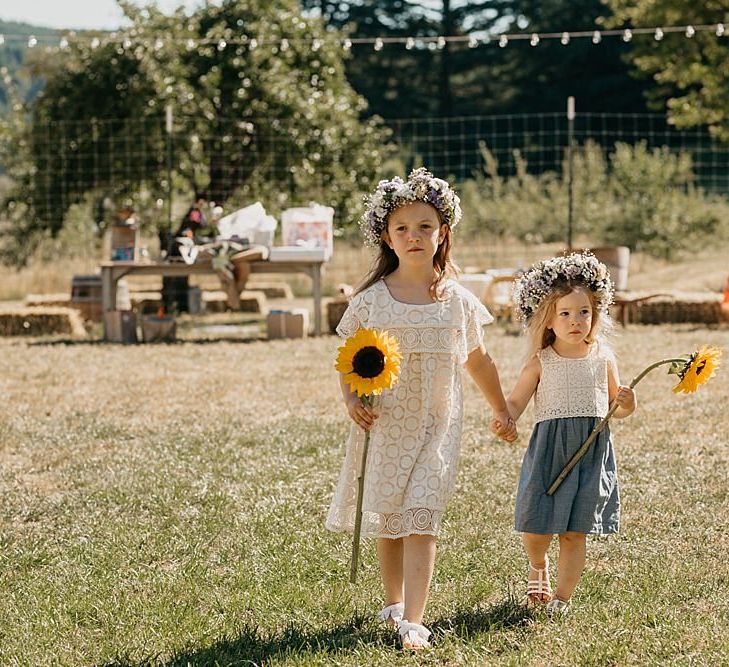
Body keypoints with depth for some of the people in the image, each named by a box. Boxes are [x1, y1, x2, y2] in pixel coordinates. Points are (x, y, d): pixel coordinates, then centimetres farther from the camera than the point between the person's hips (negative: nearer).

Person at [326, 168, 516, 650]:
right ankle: (394, 601, 34)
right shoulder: (371, 301, -4)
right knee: (386, 520, 12)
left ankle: (413, 621, -15)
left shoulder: (458, 301, -1)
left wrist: (502, 411, 24)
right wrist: (351, 400, -13)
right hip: (384, 425, 1)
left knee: (421, 521, -11)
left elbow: (478, 361, 14)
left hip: (437, 428, -1)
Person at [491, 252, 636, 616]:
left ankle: (562, 596, 13)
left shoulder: (603, 358, 6)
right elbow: (516, 401, 1)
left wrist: (627, 405, -7)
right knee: (535, 529, -1)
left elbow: (614, 405, 16)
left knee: (575, 533, 2)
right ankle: (538, 566, 33)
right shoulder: (541, 362, 0)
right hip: (549, 449, -1)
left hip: (592, 450, 1)